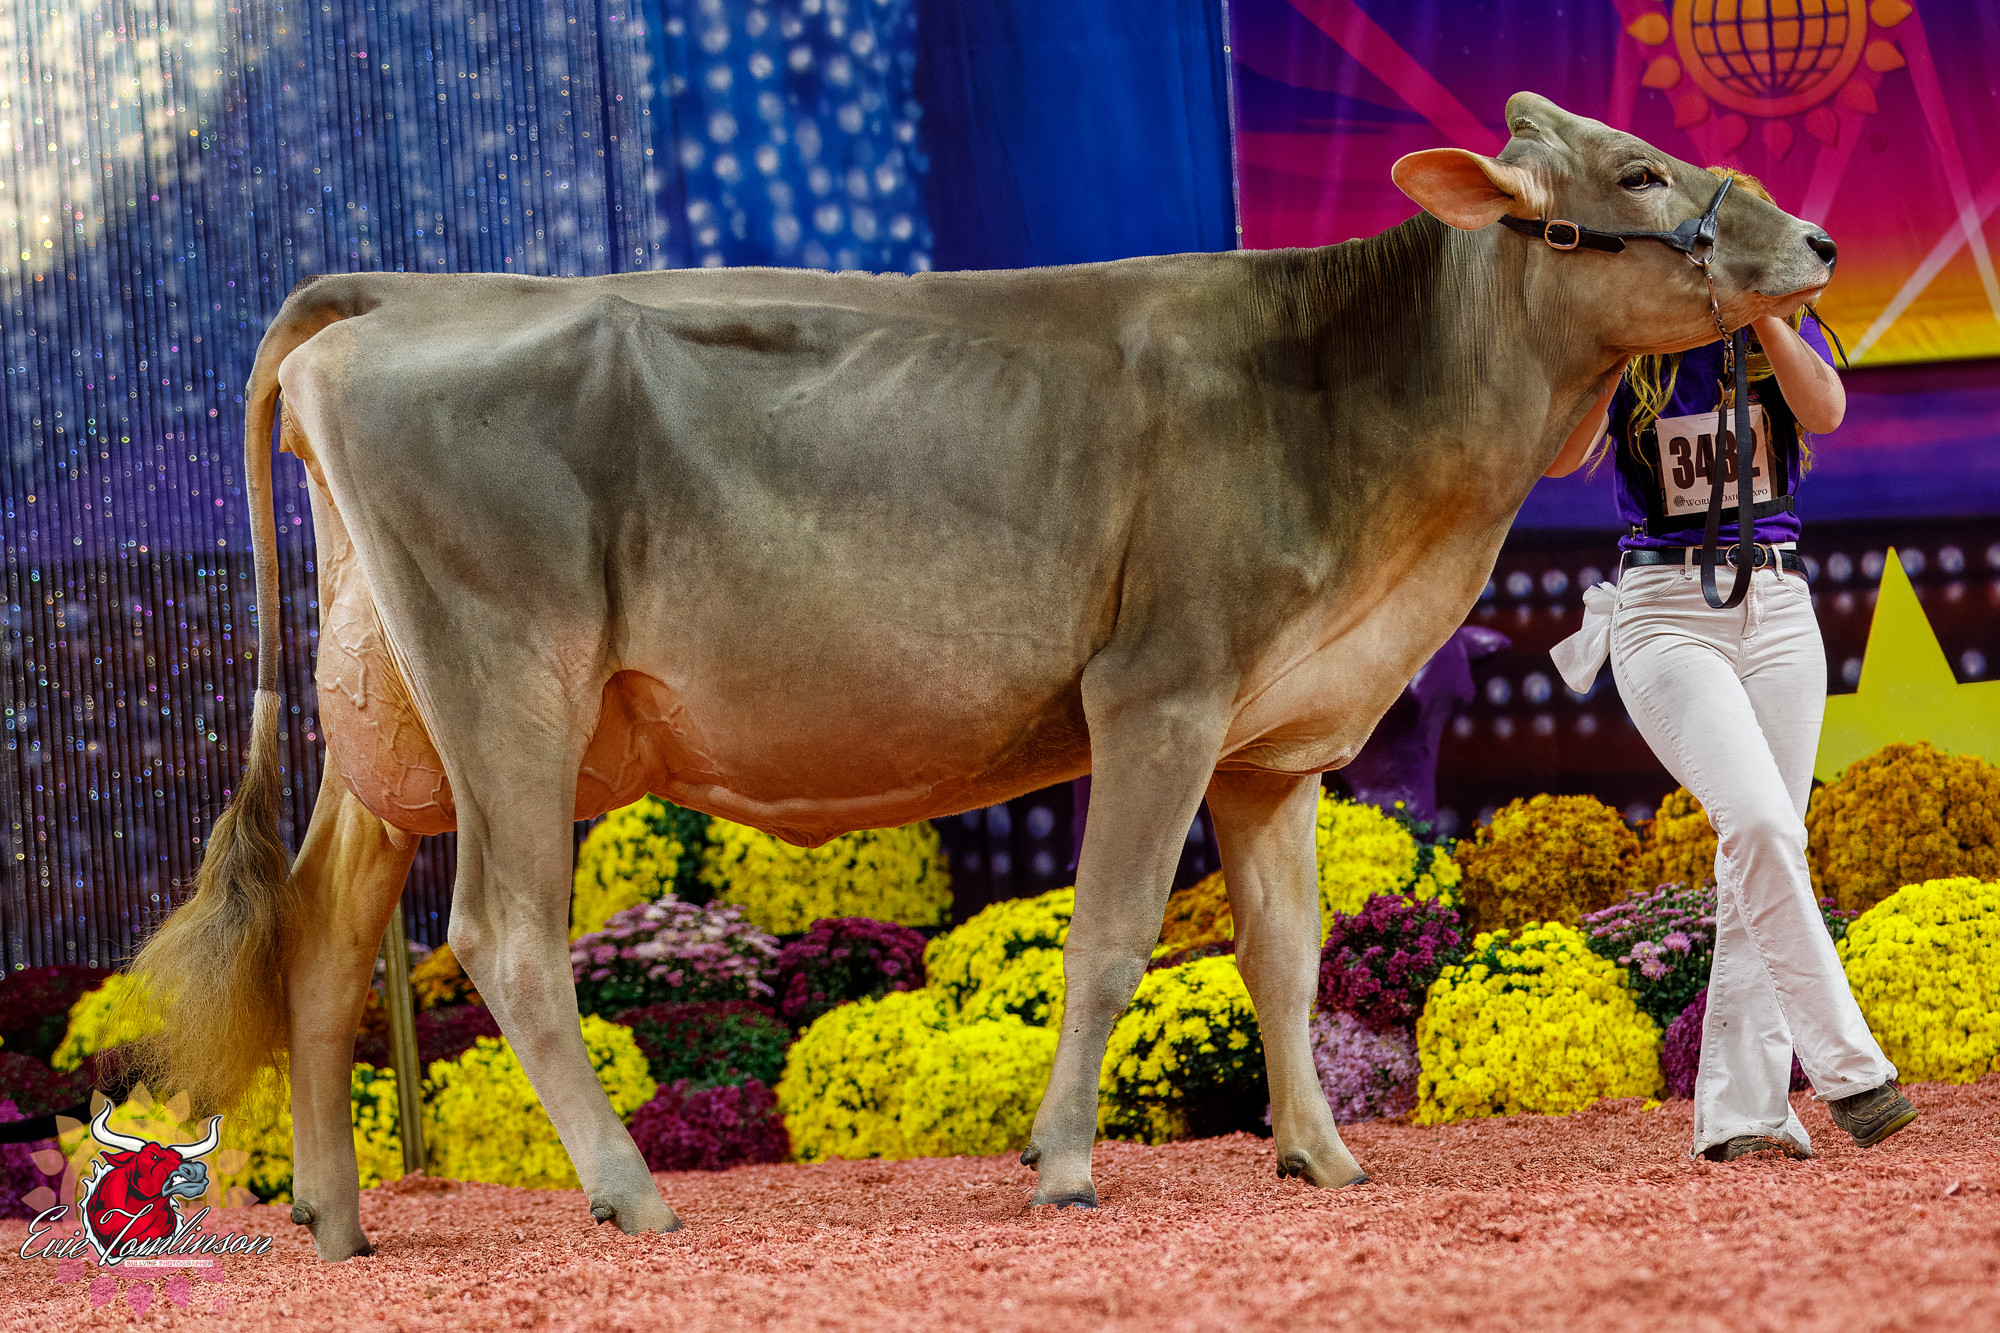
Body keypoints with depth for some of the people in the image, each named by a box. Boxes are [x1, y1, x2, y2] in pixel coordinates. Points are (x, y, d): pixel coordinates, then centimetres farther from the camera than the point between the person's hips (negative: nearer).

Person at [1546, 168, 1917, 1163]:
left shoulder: (1783, 334, 6)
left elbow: (1825, 409, -15)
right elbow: (1561, 454, -16)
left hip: (1777, 611, 4)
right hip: (1666, 614, -4)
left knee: (1765, 845, -1)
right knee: (1760, 824, -23)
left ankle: (1740, 1115, -1)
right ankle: (1848, 1070, -23)